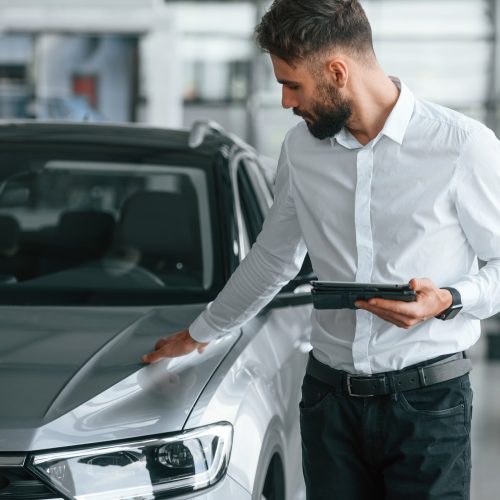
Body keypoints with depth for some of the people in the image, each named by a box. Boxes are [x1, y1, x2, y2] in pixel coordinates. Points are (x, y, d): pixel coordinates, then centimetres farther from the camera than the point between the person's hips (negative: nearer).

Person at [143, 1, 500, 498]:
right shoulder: (300, 148, 8)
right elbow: (271, 258, 23)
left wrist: (448, 300, -20)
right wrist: (199, 333, 31)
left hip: (427, 400, -4)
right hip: (330, 395, 4)